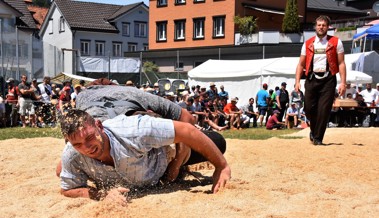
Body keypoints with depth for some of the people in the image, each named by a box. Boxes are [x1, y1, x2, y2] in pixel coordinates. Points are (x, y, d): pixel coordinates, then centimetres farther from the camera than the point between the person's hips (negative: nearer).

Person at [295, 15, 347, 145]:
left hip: (328, 80, -2)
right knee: (309, 108, 1)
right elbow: (301, 64, 12)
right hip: (311, 79, 2)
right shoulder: (308, 44, 12)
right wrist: (297, 81, 0)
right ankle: (314, 129, 30)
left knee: (324, 110, -5)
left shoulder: (335, 42, 5)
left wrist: (343, 82, -8)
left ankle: (317, 138, 7)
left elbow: (341, 63, 1)